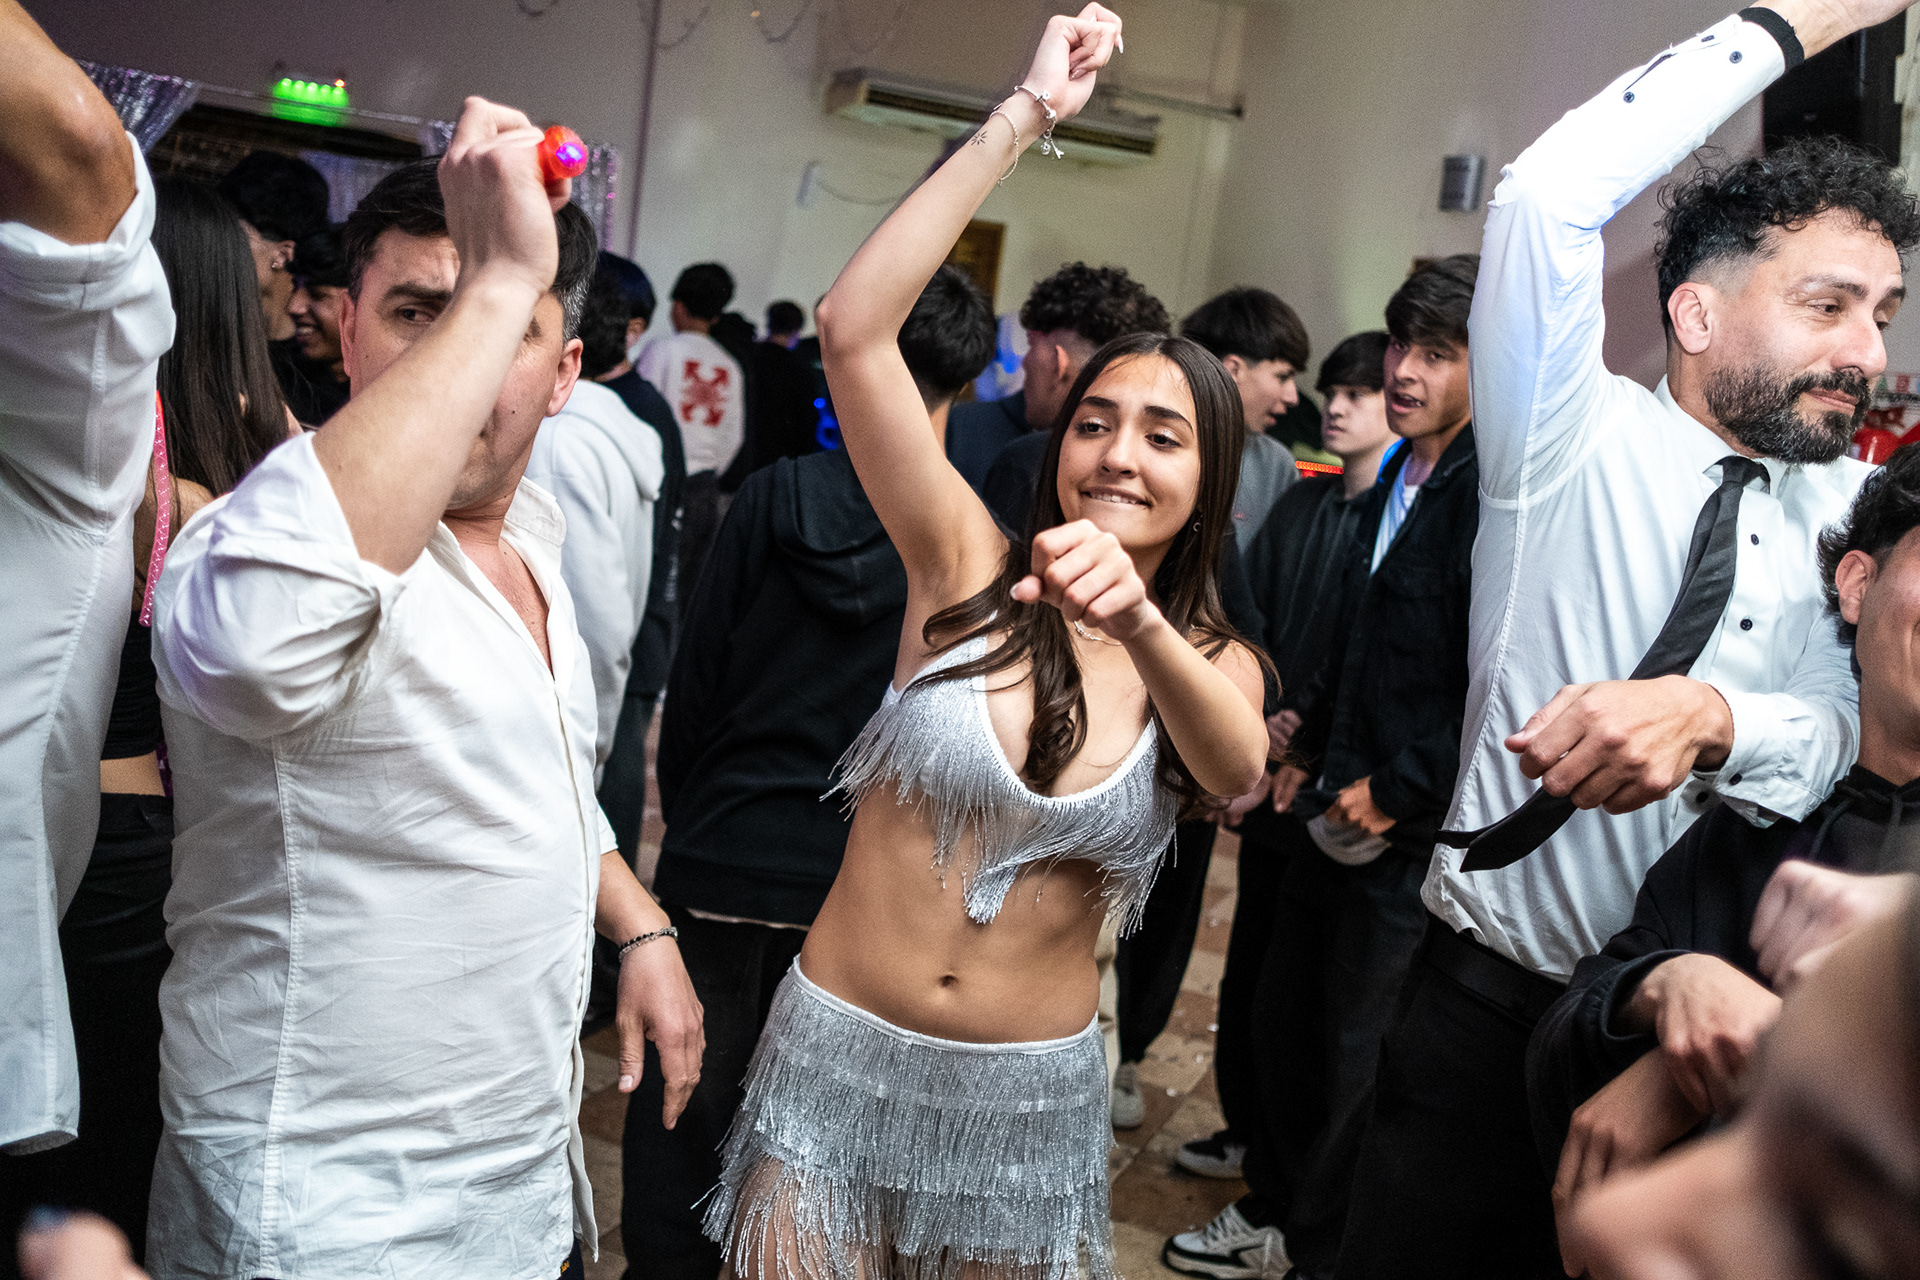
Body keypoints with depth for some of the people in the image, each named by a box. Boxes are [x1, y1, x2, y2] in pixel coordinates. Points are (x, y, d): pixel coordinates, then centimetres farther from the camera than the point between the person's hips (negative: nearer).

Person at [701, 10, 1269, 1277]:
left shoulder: (1214, 662, 1)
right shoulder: (969, 567, -6)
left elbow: (1236, 769, -24)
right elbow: (855, 328, -18)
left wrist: (1138, 624, -44)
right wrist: (1027, 115, -19)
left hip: (1027, 1097, 2)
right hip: (836, 1059, -1)